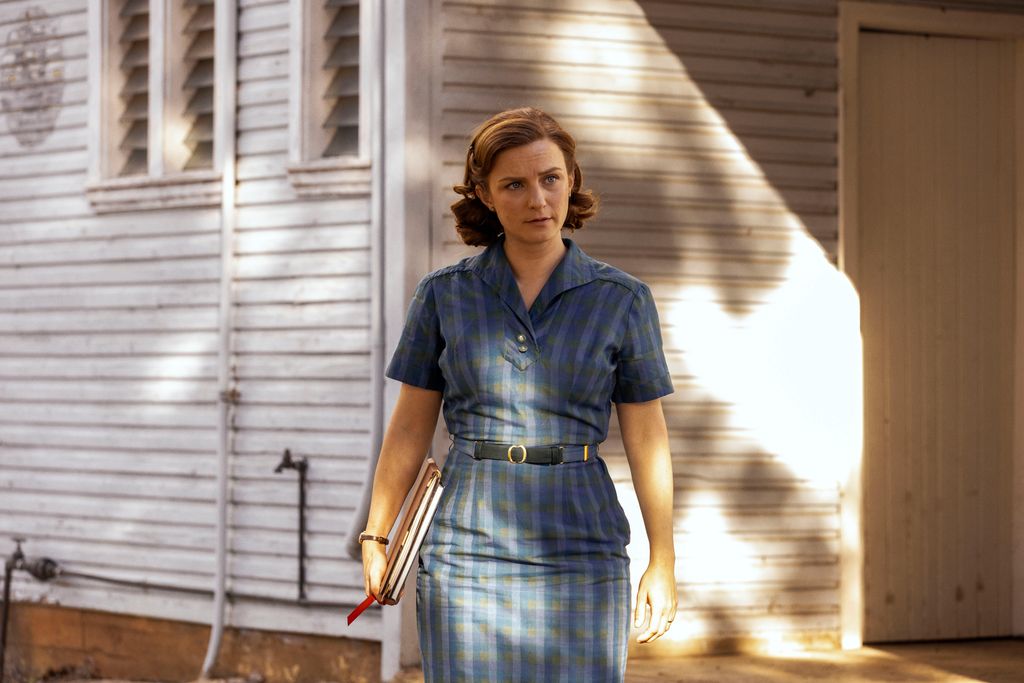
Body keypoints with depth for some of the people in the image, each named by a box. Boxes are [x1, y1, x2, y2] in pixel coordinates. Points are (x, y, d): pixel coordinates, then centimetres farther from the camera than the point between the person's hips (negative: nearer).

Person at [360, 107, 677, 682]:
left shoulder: (622, 300, 1)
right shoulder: (445, 295, 3)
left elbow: (647, 437, 4)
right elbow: (409, 428, 8)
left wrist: (664, 562, 2)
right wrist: (375, 538, 6)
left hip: (580, 555, 0)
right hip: (467, 554, 1)